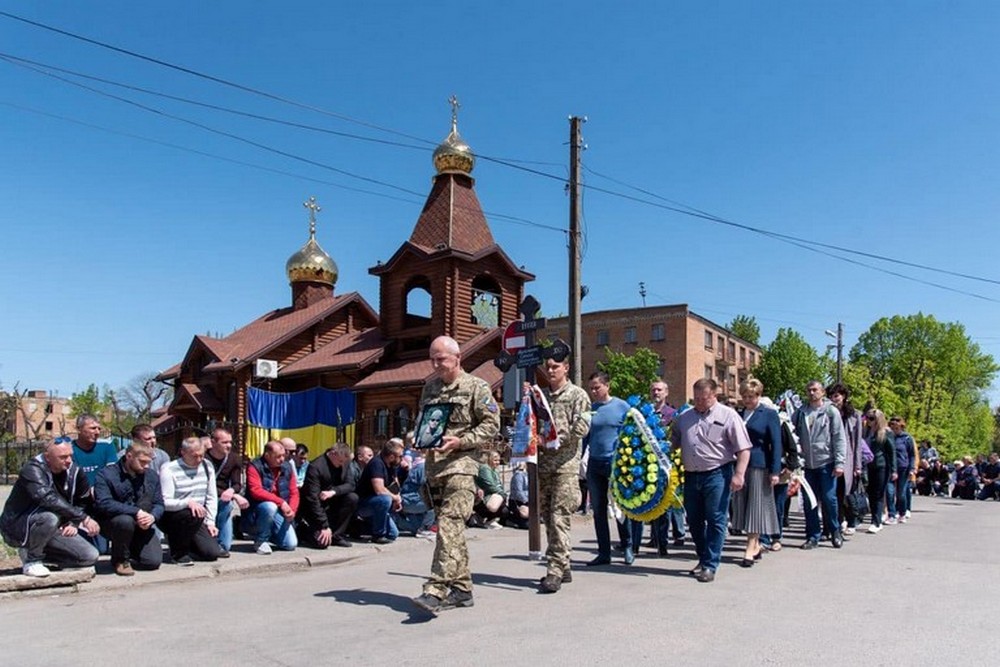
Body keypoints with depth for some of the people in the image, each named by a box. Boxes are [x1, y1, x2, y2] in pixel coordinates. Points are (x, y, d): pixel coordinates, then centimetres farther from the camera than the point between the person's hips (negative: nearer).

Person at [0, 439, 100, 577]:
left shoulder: (74, 471, -4)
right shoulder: (33, 470, -23)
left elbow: (84, 502, 12)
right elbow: (49, 499, -40)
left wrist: (74, 523, -6)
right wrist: (84, 518, -42)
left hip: (51, 530, 7)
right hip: (16, 528, -6)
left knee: (91, 556, -7)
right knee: (50, 517, -39)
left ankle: (33, 551, 10)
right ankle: (31, 559, -11)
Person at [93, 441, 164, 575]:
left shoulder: (152, 476, 2)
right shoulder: (106, 474, -13)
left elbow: (159, 504, 2)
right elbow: (104, 504, -26)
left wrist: (152, 516, -22)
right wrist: (136, 512, -32)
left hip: (142, 527, 4)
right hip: (111, 522, -4)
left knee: (153, 561, -13)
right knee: (126, 521, -38)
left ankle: (130, 550, 24)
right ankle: (120, 559, -9)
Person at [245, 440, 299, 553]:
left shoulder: (287, 467, 2)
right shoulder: (255, 466, -13)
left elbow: (294, 492, 4)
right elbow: (256, 491, -25)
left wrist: (292, 510, -15)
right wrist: (281, 502, -29)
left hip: (280, 513, 5)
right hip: (258, 510, -4)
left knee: (291, 544, -9)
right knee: (270, 506, -38)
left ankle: (269, 534, 24)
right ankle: (260, 540, -12)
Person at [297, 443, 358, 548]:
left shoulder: (345, 463, -3)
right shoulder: (315, 467, -23)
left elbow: (350, 484, -9)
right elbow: (313, 499, -26)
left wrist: (333, 492, -30)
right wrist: (324, 526, -28)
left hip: (332, 503, 6)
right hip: (314, 508, -6)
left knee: (352, 498, -21)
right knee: (322, 542, -22)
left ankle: (336, 535, -8)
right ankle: (303, 529, 11)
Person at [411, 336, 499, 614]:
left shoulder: (476, 387, -2)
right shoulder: (430, 388, 18)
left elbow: (491, 425, -6)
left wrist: (460, 441, -16)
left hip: (462, 464, -7)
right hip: (434, 465, 7)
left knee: (449, 525, -17)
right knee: (451, 528, 10)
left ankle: (435, 591, -21)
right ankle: (462, 589, 19)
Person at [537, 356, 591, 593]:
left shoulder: (577, 395, 0)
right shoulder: (541, 395, 16)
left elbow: (582, 427, -11)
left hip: (565, 464, -6)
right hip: (542, 464, 6)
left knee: (560, 518, -10)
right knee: (547, 517, 9)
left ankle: (555, 571, -8)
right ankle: (562, 567, 19)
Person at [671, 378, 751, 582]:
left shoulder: (728, 416, -4)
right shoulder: (683, 417, 11)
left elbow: (743, 449, -7)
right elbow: (673, 444, 18)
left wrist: (738, 474, -15)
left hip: (717, 474, -5)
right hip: (691, 476, 6)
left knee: (715, 521, -2)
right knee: (694, 520, 13)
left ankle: (710, 565, 6)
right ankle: (703, 558, 30)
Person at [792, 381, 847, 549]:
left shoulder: (831, 411, -1)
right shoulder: (800, 412, 7)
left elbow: (839, 438, -4)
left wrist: (839, 462, -11)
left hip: (826, 462, -3)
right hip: (807, 464, 3)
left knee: (829, 499, 0)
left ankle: (835, 532, 22)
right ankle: (813, 536, 15)